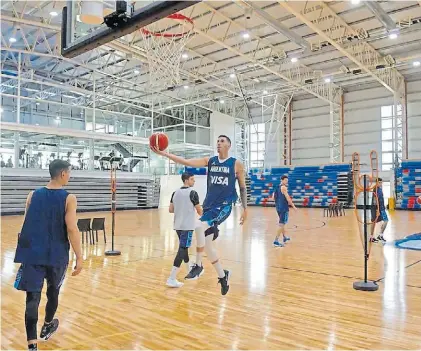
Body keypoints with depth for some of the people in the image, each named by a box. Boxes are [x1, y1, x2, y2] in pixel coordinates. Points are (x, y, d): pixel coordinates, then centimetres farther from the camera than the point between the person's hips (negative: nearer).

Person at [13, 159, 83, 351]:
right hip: (57, 255, -2)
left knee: (32, 298, 2)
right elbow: (72, 229, -15)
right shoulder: (69, 198, -9)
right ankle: (47, 327, 42)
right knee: (53, 292, 21)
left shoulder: (33, 195, 4)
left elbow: (28, 226, 11)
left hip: (33, 254, 2)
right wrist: (79, 257, -10)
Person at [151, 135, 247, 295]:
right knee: (206, 243, 7)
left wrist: (245, 209, 3)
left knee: (199, 227, -28)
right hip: (209, 205, 5)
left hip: (224, 206, -5)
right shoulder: (209, 161, 7)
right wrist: (164, 153, -12)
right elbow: (186, 162, -2)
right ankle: (222, 275, 24)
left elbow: (242, 187, 5)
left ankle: (198, 265, -10)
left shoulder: (236, 164, -1)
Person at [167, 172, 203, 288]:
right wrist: (201, 213, 15)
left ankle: (189, 271, 42)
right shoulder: (192, 193, -11)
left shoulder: (175, 193, 7)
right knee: (182, 249, -7)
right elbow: (199, 211, -8)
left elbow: (171, 210, 10)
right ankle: (171, 279, -12)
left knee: (184, 247, 22)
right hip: (187, 226, -8)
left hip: (178, 225, 8)